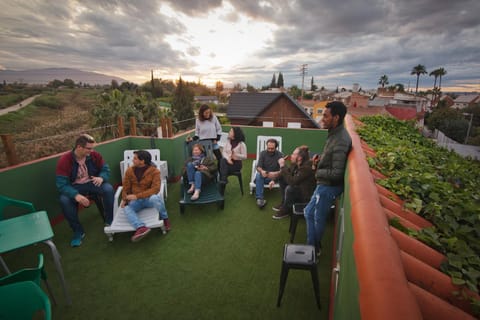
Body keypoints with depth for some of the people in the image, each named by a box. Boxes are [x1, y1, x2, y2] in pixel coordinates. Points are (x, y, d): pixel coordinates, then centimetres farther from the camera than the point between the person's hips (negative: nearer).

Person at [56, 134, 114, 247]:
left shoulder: (94, 155, -9)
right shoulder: (64, 160, -17)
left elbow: (106, 169, -1)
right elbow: (61, 184, -21)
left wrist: (101, 177, -27)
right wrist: (76, 195, -38)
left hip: (92, 183, 1)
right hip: (75, 187, -1)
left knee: (108, 189, -29)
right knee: (64, 200, -32)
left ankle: (110, 221, -9)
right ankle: (78, 231, -11)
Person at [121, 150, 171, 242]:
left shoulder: (154, 171, -11)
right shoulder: (129, 170, 3)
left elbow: (155, 189, -20)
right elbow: (126, 187, 8)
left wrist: (137, 196, -26)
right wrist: (124, 199, -12)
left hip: (149, 198, -3)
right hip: (135, 200, 4)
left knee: (154, 198, -37)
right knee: (126, 208, -28)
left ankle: (165, 218, -9)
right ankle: (141, 228, -50)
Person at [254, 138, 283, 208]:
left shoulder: (280, 155, -8)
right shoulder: (263, 153, -3)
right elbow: (258, 167, -10)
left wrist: (275, 174, -41)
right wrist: (261, 171, -37)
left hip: (275, 176, 0)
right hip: (264, 176, 1)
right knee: (258, 175, -34)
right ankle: (259, 198, -38)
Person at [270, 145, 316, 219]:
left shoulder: (306, 167, -30)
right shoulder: (295, 164, -6)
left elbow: (292, 181, -36)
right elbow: (285, 173, 9)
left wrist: (283, 166, -32)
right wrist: (274, 179, -5)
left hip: (307, 195, -9)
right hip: (299, 187, 9)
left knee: (289, 188, -32)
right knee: (281, 178, 4)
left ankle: (286, 210, -4)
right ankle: (284, 204, 11)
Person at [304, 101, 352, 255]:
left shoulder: (340, 141, -28)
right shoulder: (335, 133, 2)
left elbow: (336, 173, -27)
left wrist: (317, 171, -14)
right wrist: (320, 158, 1)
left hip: (329, 186, -10)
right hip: (324, 184, 10)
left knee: (319, 218, 10)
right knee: (309, 212, 21)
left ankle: (314, 248, 32)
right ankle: (312, 246, 38)